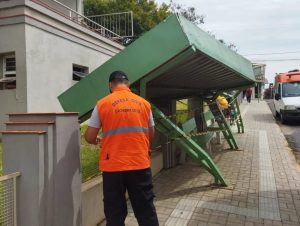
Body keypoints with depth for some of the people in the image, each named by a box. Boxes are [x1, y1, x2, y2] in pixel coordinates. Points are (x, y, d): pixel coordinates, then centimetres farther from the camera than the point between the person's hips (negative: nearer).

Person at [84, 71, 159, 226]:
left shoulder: (102, 104, -3)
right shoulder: (144, 103, 5)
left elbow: (89, 137, -1)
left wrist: (97, 141, 21)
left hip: (113, 166, -2)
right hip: (140, 164, 2)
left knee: (115, 212, 12)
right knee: (146, 210, 14)